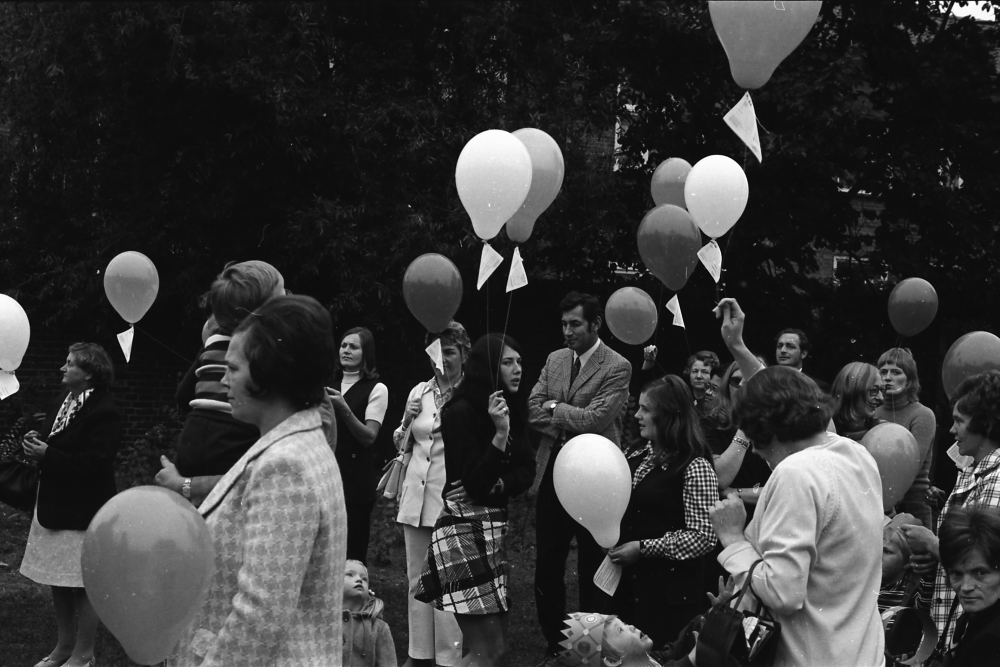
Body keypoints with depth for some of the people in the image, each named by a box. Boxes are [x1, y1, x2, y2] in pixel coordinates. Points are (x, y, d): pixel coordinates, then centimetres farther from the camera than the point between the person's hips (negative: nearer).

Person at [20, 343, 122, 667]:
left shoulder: (103, 412, -15)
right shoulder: (65, 404, 13)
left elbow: (93, 462, -23)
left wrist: (48, 454, -22)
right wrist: (36, 443, -1)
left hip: (82, 513, -9)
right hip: (54, 507, 9)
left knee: (82, 585, 0)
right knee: (58, 582, 14)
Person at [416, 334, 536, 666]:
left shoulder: (512, 408, 12)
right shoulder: (461, 411, -11)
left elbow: (527, 472, 9)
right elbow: (475, 482, -17)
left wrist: (500, 485, -11)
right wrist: (500, 433, -26)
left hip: (497, 528, 8)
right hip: (465, 528, -8)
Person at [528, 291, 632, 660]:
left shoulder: (617, 367, -10)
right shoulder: (554, 360, 9)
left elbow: (594, 419, -19)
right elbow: (533, 411, 1)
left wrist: (554, 409, -7)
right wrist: (572, 423, -12)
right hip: (551, 475, 6)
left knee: (592, 572, 5)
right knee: (547, 569, 11)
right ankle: (554, 645, 23)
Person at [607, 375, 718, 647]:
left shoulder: (695, 468, -14)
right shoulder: (638, 458, 8)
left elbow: (703, 536, -18)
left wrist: (643, 548, -17)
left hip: (669, 591, -7)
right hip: (629, 581, 7)